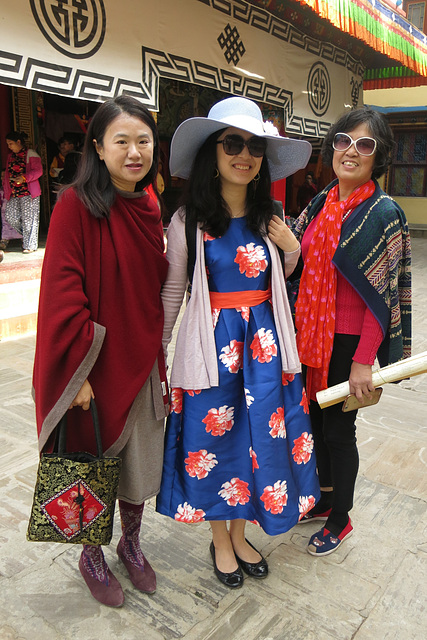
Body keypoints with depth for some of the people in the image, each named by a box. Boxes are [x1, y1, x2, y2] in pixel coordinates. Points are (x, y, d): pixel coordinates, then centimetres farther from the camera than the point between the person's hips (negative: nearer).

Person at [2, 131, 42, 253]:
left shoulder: (30, 154, -2)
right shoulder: (10, 156, 20)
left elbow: (38, 171, -11)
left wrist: (24, 178, -22)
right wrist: (5, 188, 17)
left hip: (28, 192, -7)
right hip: (14, 193, 7)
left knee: (28, 219, -5)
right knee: (10, 217, -2)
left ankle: (30, 245, 3)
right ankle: (26, 235, 19)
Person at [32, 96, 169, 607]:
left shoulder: (149, 210, 6)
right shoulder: (76, 205, -13)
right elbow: (63, 296, -16)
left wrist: (157, 354, 9)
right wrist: (80, 371, -17)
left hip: (141, 362, 5)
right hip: (96, 366, -5)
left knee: (141, 461, 17)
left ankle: (130, 544, 43)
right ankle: (91, 558, 39)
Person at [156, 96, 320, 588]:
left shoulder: (268, 219, 5)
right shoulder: (187, 222, -8)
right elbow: (172, 292, -2)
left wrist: (291, 249, -4)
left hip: (263, 342, 4)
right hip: (213, 345, -4)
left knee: (260, 435, 12)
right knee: (215, 438, 9)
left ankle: (239, 535, 37)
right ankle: (220, 540, 35)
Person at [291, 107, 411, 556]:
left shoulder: (384, 214, -12)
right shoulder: (321, 204, 6)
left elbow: (381, 294, -15)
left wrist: (364, 360, -17)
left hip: (349, 341, -6)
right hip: (312, 334, 6)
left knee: (338, 429, 7)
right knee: (316, 418, 17)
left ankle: (340, 519, 30)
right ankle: (326, 498, 40)